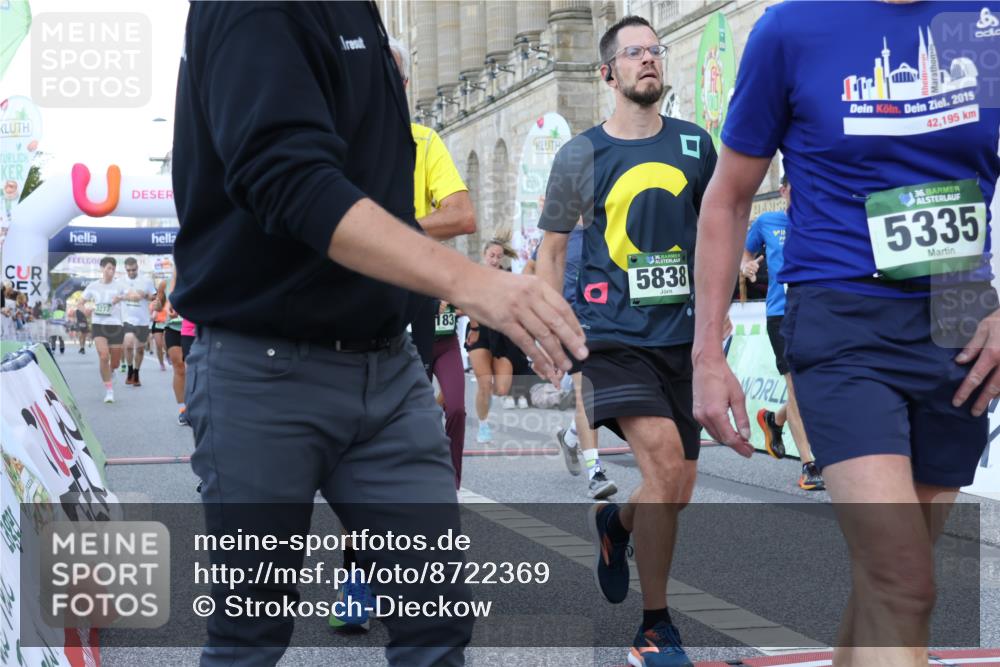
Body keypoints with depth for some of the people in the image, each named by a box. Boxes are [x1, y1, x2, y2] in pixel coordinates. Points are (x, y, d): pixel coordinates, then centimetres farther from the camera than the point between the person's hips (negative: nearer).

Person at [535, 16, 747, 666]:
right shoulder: (580, 155, 0)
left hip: (684, 331, 4)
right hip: (613, 331, -4)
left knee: (678, 489, 7)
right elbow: (553, 249, 8)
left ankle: (615, 522, 45)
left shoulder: (695, 144, 7)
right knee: (664, 456, -22)